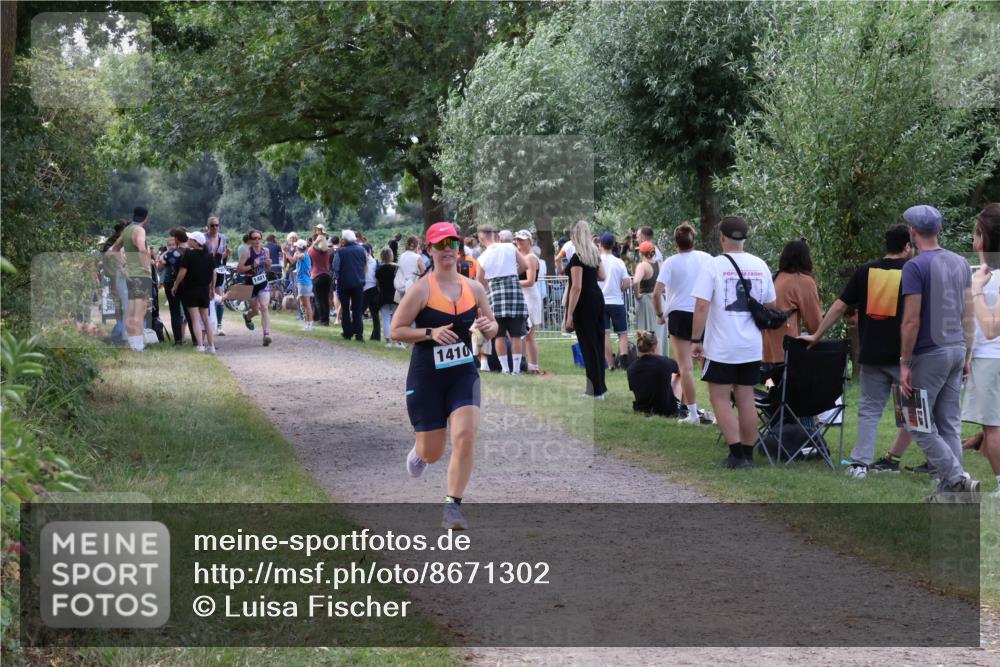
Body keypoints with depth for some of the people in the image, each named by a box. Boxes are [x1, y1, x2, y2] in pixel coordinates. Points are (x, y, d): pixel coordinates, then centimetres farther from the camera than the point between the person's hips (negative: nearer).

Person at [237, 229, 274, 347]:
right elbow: (238, 269, -17)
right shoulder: (247, 253, -12)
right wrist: (252, 266, -26)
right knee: (255, 310, 12)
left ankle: (267, 334, -21)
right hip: (251, 284, -2)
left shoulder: (265, 251, 2)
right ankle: (247, 317, 50)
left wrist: (268, 264, -7)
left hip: (263, 283, 2)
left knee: (264, 307, -15)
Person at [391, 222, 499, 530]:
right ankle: (418, 452, 46)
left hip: (464, 374, 3)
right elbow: (396, 330, -7)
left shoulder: (473, 288, 4)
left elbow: (492, 327, 15)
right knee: (432, 452, 6)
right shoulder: (421, 289, -8)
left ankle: (453, 506, -7)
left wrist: (488, 327, -8)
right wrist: (430, 333, -21)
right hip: (426, 377, -2)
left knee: (465, 436, -19)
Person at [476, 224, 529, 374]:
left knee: (499, 334, 8)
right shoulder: (510, 248, 1)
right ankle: (516, 368, 3)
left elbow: (481, 284, 6)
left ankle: (505, 368, 6)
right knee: (516, 334, 4)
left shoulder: (482, 258, -1)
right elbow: (524, 266, 4)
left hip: (495, 290, -1)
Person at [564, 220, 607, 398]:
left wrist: (569, 315, -21)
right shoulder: (595, 253, 7)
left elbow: (576, 287, -22)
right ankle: (600, 386, 21)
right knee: (598, 342, 14)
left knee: (588, 345, -3)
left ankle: (596, 390, 0)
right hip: (597, 297, 8)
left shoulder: (577, 257, -18)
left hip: (584, 302, -8)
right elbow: (602, 276, 20)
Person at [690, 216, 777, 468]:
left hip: (721, 347, -5)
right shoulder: (760, 266, 6)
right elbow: (770, 306, 13)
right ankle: (748, 455, 15)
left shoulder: (713, 265, -10)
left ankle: (737, 454, -5)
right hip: (752, 346, 5)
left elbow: (701, 306, -14)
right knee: (746, 399, 11)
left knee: (720, 399, 2)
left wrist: (696, 340, -7)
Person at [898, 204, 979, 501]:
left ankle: (958, 479, -11)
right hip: (957, 351, 7)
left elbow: (911, 320, -16)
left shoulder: (915, 267, -13)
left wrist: (905, 364, -12)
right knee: (949, 424, 10)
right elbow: (968, 315, 12)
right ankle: (948, 491, 10)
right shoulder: (960, 264, 9)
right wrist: (966, 355, 18)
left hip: (930, 354, -7)